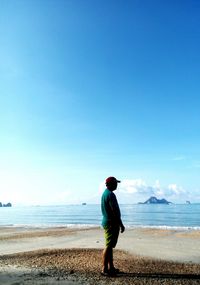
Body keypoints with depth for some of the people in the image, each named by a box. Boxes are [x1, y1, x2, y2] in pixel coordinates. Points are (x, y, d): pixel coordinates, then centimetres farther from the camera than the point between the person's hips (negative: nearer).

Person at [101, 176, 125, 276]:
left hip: (107, 222, 10)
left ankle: (111, 267, 24)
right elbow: (115, 211, -22)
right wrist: (121, 224, -15)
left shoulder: (105, 193, 13)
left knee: (110, 246, 15)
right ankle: (104, 269, 4)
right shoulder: (110, 194, -19)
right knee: (109, 246, -3)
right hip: (111, 223, -10)